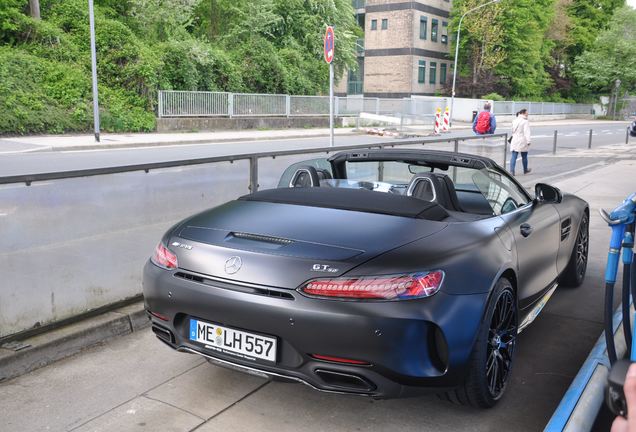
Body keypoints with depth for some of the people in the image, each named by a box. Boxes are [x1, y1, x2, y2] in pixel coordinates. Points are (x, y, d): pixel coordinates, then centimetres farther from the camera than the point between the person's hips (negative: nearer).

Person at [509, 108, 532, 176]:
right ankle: (525, 170, 29)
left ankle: (511, 171, -11)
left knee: (513, 156, 0)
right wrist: (528, 141, -18)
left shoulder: (515, 121, 11)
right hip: (522, 141, -4)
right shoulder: (525, 121, -9)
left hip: (514, 141, 5)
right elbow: (527, 132, -16)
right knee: (524, 156, 13)